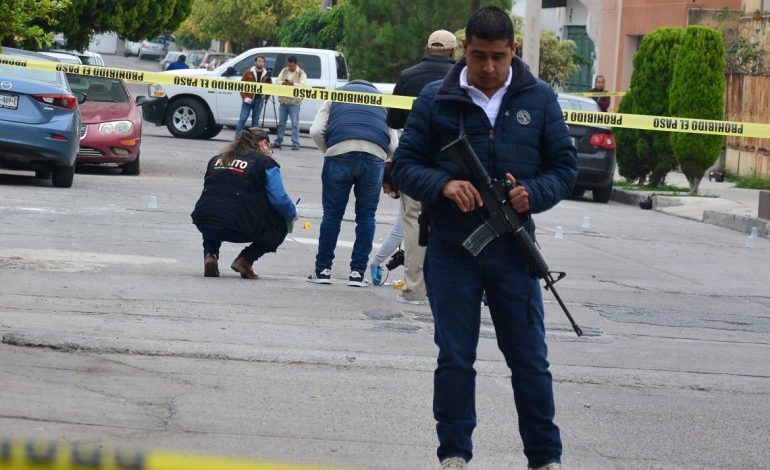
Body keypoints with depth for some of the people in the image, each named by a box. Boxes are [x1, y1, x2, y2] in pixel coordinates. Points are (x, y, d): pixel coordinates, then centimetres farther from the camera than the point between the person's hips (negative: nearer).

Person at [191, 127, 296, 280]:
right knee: (280, 226, 19)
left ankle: (210, 254, 15)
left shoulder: (216, 160, 21)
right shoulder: (265, 163, 6)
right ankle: (245, 260, 5)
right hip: (240, 228, -5)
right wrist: (292, 215, 21)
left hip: (203, 222, 5)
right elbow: (279, 200, -1)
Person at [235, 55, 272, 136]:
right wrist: (245, 97, -8)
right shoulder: (248, 72, 0)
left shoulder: (266, 74, 6)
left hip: (259, 100, 2)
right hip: (248, 99, -2)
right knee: (243, 119, -6)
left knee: (255, 120, 8)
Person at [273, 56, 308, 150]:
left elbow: (304, 86, -12)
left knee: (295, 123, -5)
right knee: (281, 123, 11)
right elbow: (277, 81, 7)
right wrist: (283, 83, -15)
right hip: (283, 100, 5)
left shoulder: (301, 73, -3)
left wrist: (293, 84, -24)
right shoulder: (284, 71, 11)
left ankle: (295, 143, -4)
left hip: (294, 102, -5)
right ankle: (278, 142, 17)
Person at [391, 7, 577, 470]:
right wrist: (443, 185, -18)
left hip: (513, 249, 1)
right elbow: (405, 165, 2)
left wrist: (532, 193, -15)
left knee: (531, 360, 6)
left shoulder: (539, 98, 2)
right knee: (455, 359, 6)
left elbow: (565, 167, 6)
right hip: (451, 252, 0)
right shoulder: (436, 99, 0)